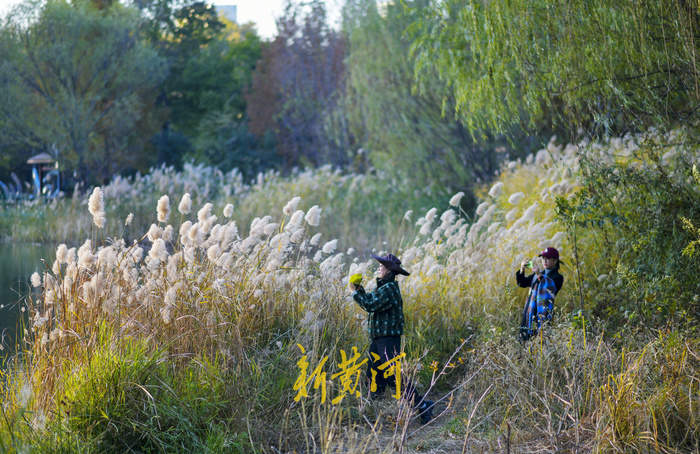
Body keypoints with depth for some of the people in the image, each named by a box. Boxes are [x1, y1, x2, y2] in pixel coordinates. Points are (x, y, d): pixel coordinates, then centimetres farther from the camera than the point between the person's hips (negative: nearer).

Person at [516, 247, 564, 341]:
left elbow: (551, 288, -16)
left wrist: (539, 275, -25)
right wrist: (522, 270, 2)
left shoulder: (557, 277, 2)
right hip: (530, 311, 6)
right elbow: (522, 283, 19)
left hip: (544, 312, -5)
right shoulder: (536, 274, 22)